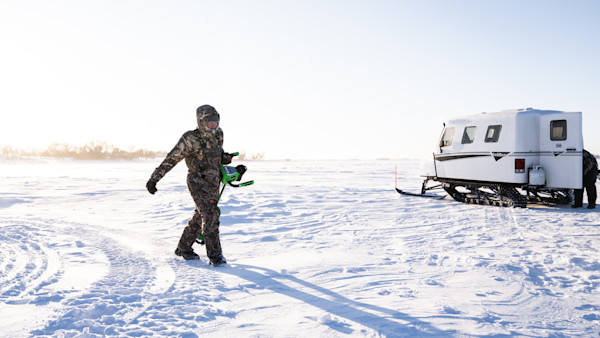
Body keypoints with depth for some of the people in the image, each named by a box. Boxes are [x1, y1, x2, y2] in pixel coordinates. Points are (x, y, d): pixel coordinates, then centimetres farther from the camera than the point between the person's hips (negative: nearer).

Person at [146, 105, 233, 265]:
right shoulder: (190, 139, -17)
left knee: (200, 217, 14)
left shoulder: (218, 134, 3)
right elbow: (171, 159, -13)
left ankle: (183, 248, 31)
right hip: (198, 182, -7)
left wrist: (225, 158, 0)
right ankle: (215, 255, -10)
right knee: (210, 215, -17)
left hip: (213, 183, 7)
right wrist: (154, 178, -14)